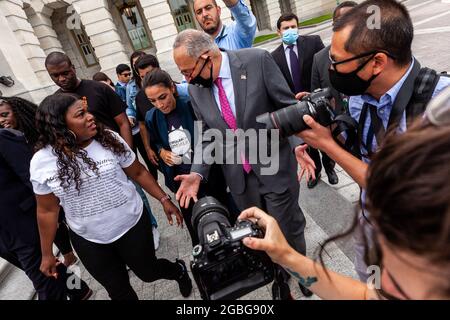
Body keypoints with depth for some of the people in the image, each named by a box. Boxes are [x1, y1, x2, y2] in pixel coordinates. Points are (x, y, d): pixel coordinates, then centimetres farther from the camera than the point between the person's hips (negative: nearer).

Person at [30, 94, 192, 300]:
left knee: (148, 273, 18)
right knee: (117, 289, 17)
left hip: (133, 225, 0)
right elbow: (47, 210, -1)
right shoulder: (42, 161, -11)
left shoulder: (110, 139, -12)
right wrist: (47, 253, 6)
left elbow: (138, 173, -2)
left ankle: (179, 270, 51)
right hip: (89, 240, 1)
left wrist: (164, 199, -3)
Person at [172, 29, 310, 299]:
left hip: (273, 165, -3)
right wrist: (198, 173, -6)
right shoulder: (196, 89, 0)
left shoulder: (257, 60, -12)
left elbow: (288, 106, -9)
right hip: (239, 177, 4)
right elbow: (207, 135, 5)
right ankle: (279, 276, 45)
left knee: (289, 228, 13)